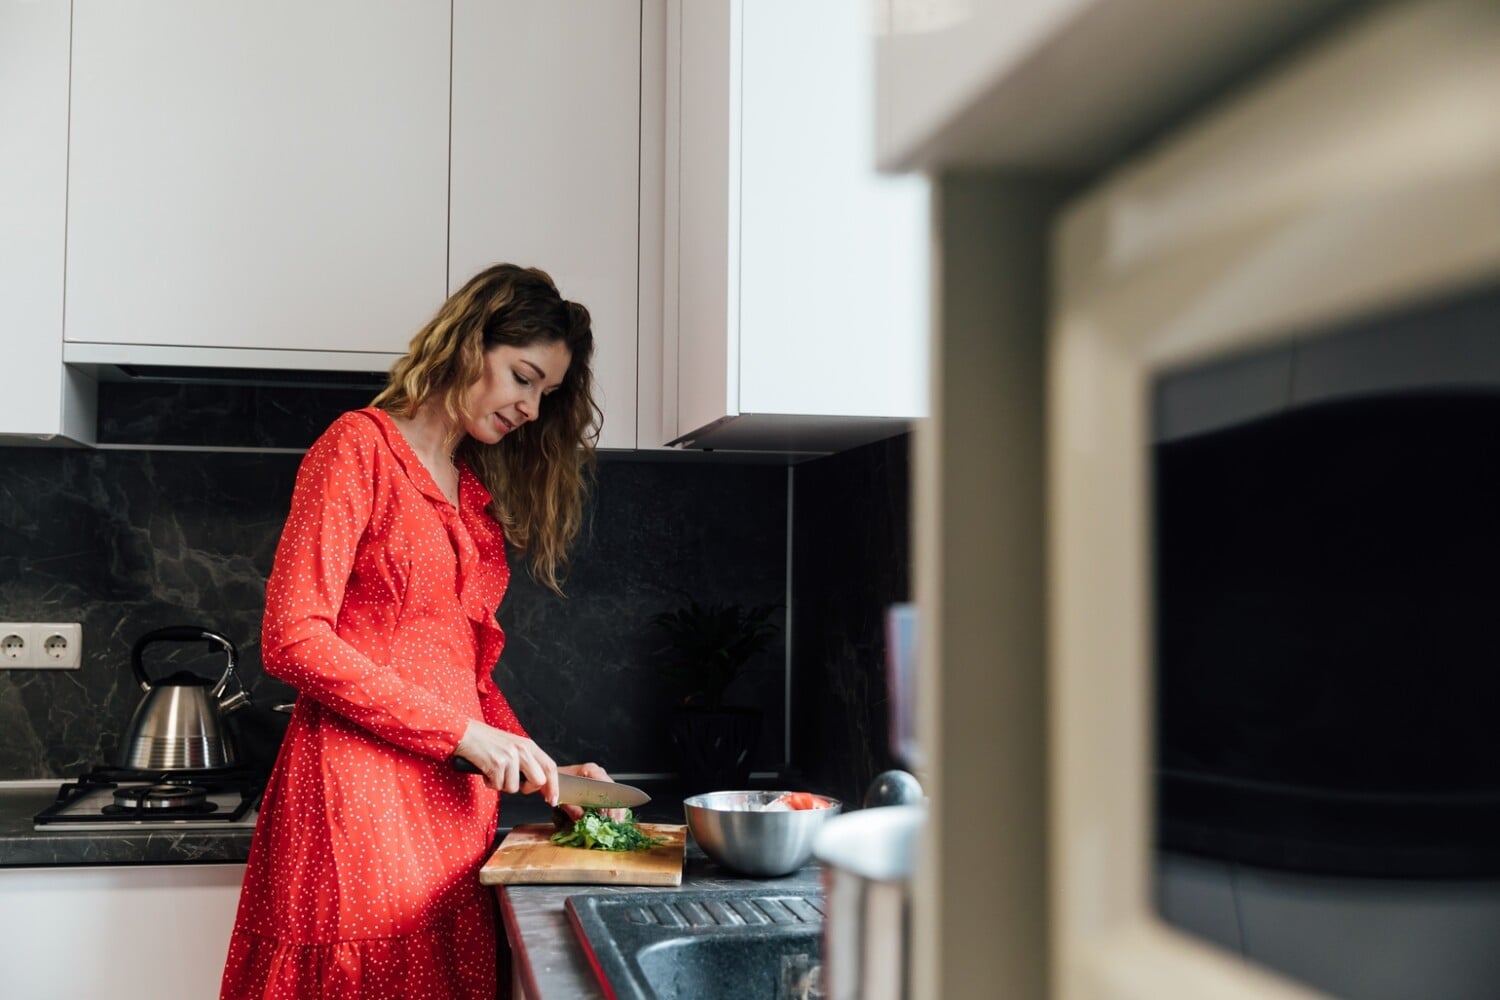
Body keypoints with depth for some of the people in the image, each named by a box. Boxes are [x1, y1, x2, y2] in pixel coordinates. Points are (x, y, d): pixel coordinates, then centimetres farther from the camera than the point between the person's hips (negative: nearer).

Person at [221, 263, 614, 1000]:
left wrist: (537, 766, 6)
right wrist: (464, 733, -13)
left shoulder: (476, 494, 18)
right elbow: (292, 640, -13)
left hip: (455, 798, 7)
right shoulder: (360, 446, -4)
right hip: (359, 790, -7)